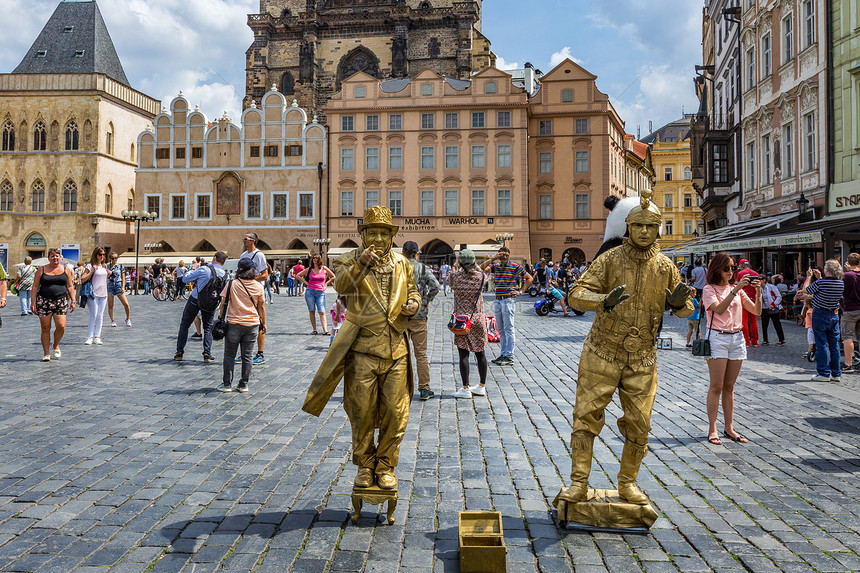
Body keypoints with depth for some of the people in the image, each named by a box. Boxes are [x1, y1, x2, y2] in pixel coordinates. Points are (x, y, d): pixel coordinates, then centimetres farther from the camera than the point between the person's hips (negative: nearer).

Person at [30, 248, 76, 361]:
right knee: (45, 328, 0)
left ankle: (56, 345, 18)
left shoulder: (65, 269, 9)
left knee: (61, 326, -10)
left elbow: (70, 287, 11)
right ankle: (46, 354, 9)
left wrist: (73, 301, 5)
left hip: (61, 301, 1)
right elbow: (35, 287, 5)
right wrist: (33, 302, -2)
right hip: (44, 301, 0)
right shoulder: (42, 270, 5)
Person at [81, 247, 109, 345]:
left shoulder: (104, 266, 16)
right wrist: (92, 271, -18)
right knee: (93, 316, -9)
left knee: (100, 316, 4)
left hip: (103, 294, 6)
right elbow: (82, 280, -12)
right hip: (93, 294, -6)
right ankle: (90, 338, -3)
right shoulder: (90, 266, -4)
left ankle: (97, 337, 7)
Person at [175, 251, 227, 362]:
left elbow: (186, 278, -11)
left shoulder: (204, 269, -18)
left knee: (184, 325, 13)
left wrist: (190, 271, 11)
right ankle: (207, 354, 3)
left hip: (195, 299, -2)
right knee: (208, 328, 14)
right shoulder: (223, 274, -6)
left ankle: (179, 352, 14)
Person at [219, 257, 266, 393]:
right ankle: (244, 385, 12)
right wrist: (263, 323, 14)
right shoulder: (258, 286, -1)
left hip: (234, 324, -2)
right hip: (252, 325, 2)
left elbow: (223, 304, -4)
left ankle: (227, 384, 11)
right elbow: (261, 306, 5)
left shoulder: (232, 284, -6)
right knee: (247, 356, 8)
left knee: (229, 355, 9)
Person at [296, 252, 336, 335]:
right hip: (310, 291, 1)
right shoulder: (309, 269, 5)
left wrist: (326, 284, 8)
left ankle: (325, 330, -15)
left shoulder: (324, 268, 5)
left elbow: (333, 277, 17)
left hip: (320, 293, -1)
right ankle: (314, 329, 8)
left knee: (322, 312, -9)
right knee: (311, 311, 2)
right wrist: (306, 282, 6)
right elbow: (298, 275, 14)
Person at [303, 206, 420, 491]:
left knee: (395, 413, 6)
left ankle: (385, 466, 22)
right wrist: (360, 264, -35)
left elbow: (413, 291, 24)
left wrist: (413, 303, 1)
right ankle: (365, 465, 24)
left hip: (396, 349, 3)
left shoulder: (403, 264, 12)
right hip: (363, 350, -2)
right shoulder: (349, 260, 2)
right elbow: (341, 285, -18)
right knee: (362, 413, 6)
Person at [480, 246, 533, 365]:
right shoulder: (495, 266, 12)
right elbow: (482, 269, -3)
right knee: (501, 330, 10)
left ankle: (509, 357, -4)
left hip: (508, 300, -6)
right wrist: (492, 259, -9)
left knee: (508, 329, -6)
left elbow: (529, 278, 4)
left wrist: (521, 292, -3)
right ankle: (503, 354, 17)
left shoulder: (515, 267, -2)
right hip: (498, 301, 6)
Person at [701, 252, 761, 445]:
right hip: (717, 337, -5)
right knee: (716, 387, -5)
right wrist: (736, 289, -23)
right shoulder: (709, 289, -2)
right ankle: (712, 430, 0)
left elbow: (756, 311, 10)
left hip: (737, 338, 5)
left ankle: (729, 428, 14)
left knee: (729, 387, 9)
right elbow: (719, 309, -19)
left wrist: (758, 292, -6)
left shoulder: (737, 288, 14)